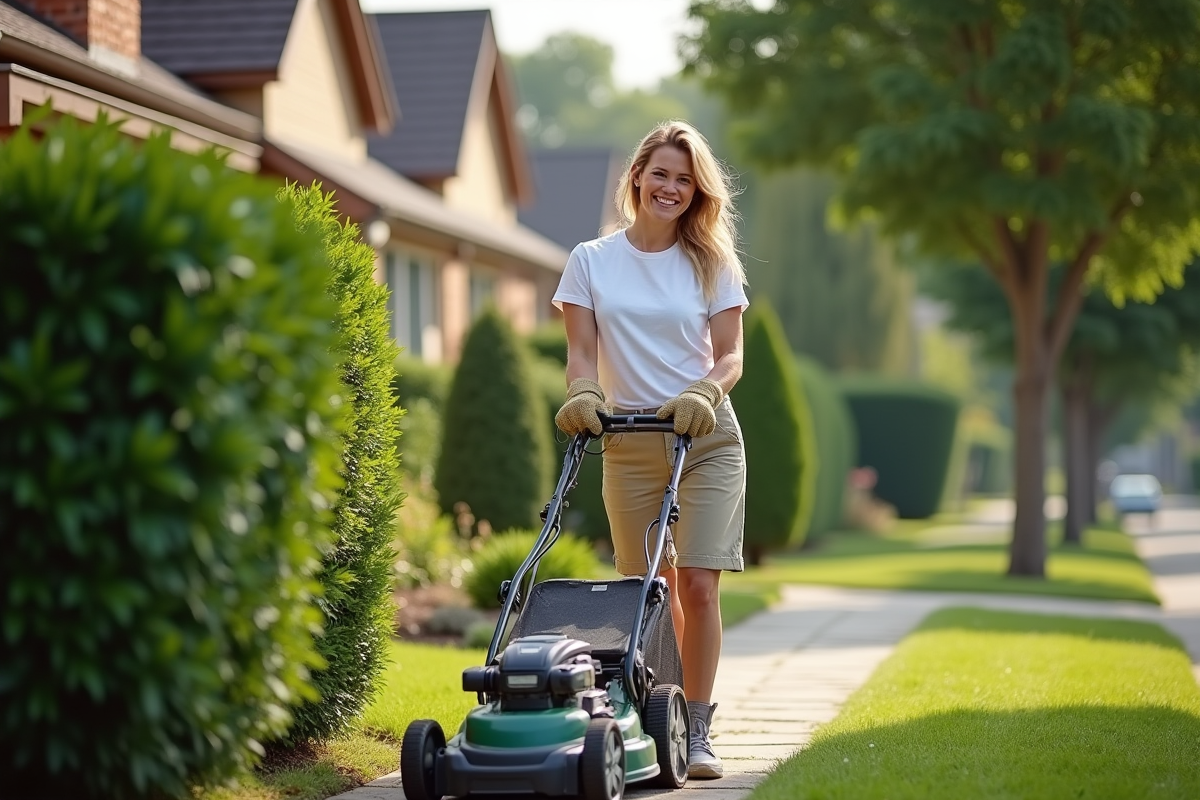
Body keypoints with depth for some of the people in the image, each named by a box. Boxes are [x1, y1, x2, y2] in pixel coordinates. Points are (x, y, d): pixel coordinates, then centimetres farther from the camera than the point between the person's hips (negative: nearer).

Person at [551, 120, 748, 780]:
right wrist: (583, 395, -20)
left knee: (697, 583, -11)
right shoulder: (591, 261, 6)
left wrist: (702, 393, -19)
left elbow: (730, 356, 1)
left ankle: (696, 731, -6)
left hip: (707, 439, -1)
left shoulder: (712, 263, 6)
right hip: (628, 445, 1)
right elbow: (582, 350, 1)